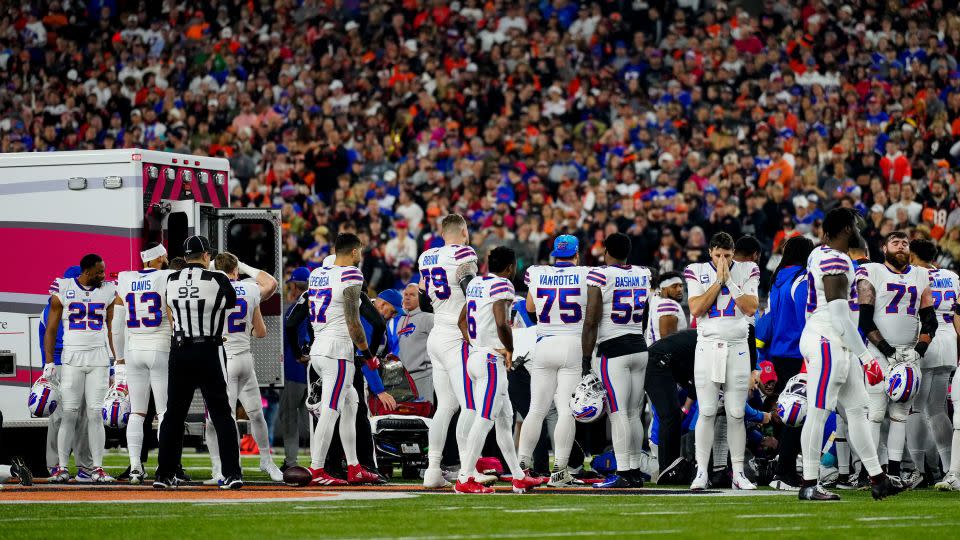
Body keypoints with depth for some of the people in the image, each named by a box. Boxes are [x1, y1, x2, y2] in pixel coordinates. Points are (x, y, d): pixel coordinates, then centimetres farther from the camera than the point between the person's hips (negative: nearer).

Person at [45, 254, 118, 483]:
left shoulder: (108, 291, 8)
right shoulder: (63, 290, 1)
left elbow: (112, 329, 13)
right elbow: (51, 329, 4)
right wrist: (49, 362, -3)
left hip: (99, 358, 2)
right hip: (71, 358, -2)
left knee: (95, 413, -1)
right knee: (69, 413, -5)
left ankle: (97, 468, 0)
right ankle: (62, 468, -1)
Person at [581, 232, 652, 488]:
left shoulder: (600, 275, -9)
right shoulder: (643, 274, 8)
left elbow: (591, 321, -12)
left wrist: (586, 358, -9)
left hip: (613, 350, -6)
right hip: (640, 347, 6)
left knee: (618, 413, -9)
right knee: (633, 414, 11)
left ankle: (622, 473, -13)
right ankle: (635, 471, 13)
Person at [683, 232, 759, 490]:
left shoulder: (746, 271, 6)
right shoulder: (698, 272, 4)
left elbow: (751, 308, -7)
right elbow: (696, 309, -9)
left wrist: (730, 280, -9)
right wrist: (718, 280, -9)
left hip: (737, 349, 1)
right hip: (708, 347, -1)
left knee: (736, 415, 1)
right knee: (707, 413, -6)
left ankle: (738, 473, 6)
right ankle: (701, 472, -3)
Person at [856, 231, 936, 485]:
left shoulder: (921, 276, 14)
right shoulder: (871, 273, 1)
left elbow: (929, 320, 11)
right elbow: (865, 319, -7)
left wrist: (918, 351, -4)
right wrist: (888, 351, -13)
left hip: (911, 353, 4)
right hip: (879, 351, -4)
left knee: (900, 413, 4)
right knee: (875, 412, -10)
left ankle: (894, 471, 6)